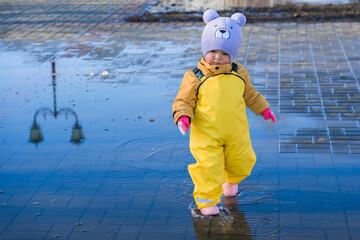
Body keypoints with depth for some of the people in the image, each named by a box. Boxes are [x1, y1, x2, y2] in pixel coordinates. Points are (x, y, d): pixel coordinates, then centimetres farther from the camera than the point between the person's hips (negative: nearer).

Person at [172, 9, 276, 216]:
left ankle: (231, 179, 51)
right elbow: (183, 100, -6)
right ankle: (207, 200, 11)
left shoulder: (239, 74, 2)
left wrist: (263, 108, 21)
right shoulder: (195, 78, -10)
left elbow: (249, 94, 20)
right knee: (208, 167, -10)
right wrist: (182, 116, -24)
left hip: (236, 133, 4)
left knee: (241, 163, 17)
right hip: (207, 135, -4)